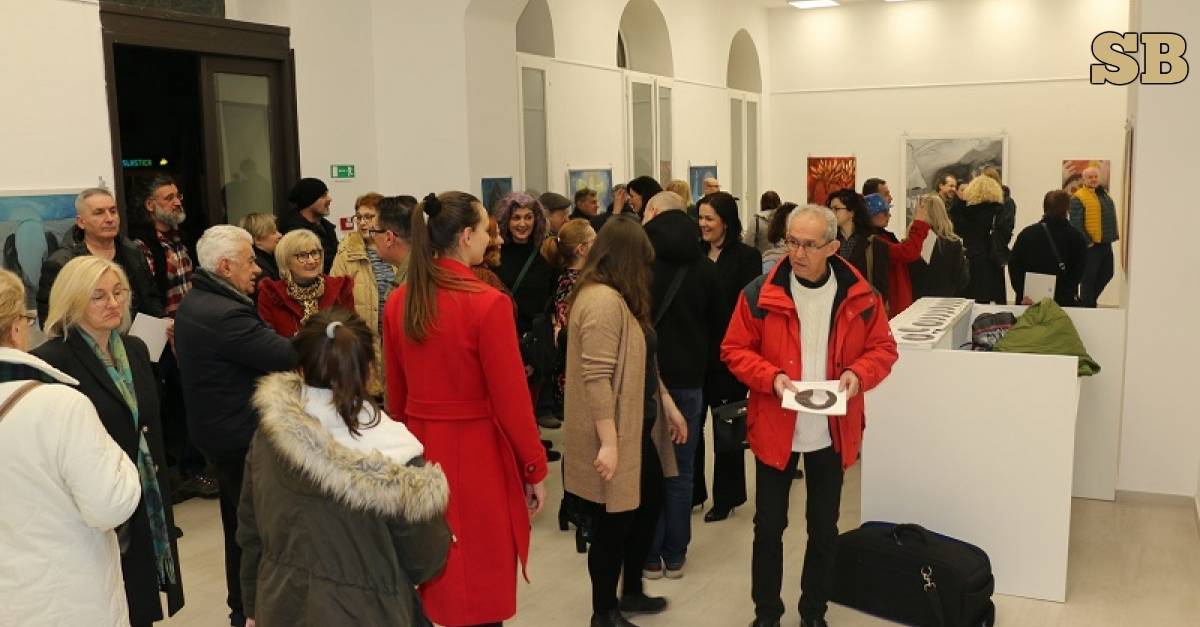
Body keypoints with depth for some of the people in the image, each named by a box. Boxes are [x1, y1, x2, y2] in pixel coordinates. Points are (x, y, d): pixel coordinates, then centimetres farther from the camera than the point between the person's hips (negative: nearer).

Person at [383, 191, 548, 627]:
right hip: (477, 454, -6)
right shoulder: (488, 303, -18)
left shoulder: (398, 302, 1)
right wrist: (535, 468, -4)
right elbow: (511, 398, -15)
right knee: (481, 586, 8)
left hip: (420, 450, 6)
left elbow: (396, 392, 9)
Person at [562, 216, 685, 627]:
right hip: (615, 435, -11)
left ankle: (631, 592, 38)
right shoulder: (604, 300, -21)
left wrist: (668, 406, 15)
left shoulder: (619, 299, 13)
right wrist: (608, 442, -27)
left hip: (637, 429, 11)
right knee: (613, 525, 4)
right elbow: (597, 377, -26)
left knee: (649, 505, 21)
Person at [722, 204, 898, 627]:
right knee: (769, 526, 10)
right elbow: (734, 350, -6)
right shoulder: (760, 293, -11)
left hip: (832, 432, 2)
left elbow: (883, 348, 2)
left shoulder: (860, 295, -7)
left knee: (824, 528, 15)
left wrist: (859, 374, -18)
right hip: (775, 429, -1)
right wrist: (772, 377, -22)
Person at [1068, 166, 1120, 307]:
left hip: (1106, 244, 8)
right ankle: (1086, 306, 9)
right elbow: (1076, 223, -16)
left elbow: (1111, 217, 23)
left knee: (1106, 275, 14)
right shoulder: (1079, 197, -11)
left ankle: (1088, 301, 28)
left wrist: (1115, 234, 15)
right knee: (1089, 278, -1)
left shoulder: (1103, 193, 16)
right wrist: (1087, 241, -17)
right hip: (1091, 245, -8)